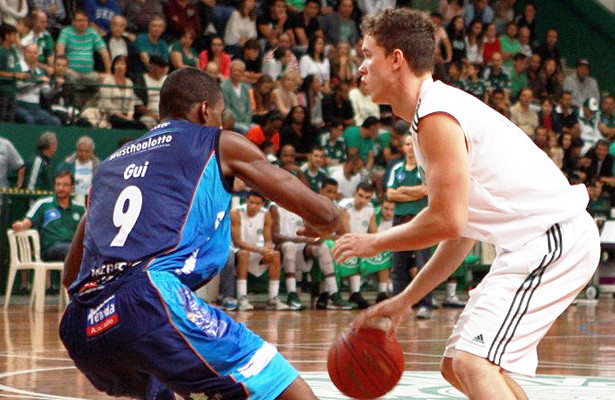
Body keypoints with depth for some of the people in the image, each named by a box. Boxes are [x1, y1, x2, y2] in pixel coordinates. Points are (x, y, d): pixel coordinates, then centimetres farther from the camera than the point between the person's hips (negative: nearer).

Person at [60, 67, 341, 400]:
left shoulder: (111, 162, 30)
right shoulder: (219, 143, 16)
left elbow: (70, 275, 36)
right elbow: (325, 216, 17)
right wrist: (316, 228, 40)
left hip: (81, 330, 7)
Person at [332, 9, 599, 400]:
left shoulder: (435, 115, -15)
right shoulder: (441, 108, 18)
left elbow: (447, 220, -20)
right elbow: (463, 232, 21)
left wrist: (375, 243, -5)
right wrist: (405, 300, 20)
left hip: (553, 238, -11)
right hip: (539, 240, 11)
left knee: (472, 362, -21)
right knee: (457, 366, 16)